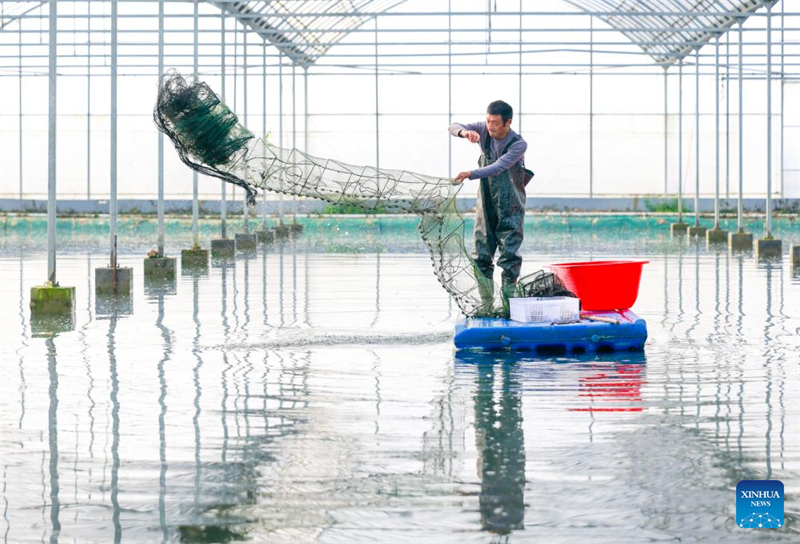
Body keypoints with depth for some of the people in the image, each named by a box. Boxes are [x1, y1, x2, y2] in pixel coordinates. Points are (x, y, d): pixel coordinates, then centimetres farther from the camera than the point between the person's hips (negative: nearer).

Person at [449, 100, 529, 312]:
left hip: (510, 209, -5)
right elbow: (453, 127, -7)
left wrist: (470, 174, -41)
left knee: (509, 257, -9)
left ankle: (507, 306, -6)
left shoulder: (518, 144, -17)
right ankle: (487, 307, 8)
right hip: (485, 206, 5)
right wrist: (465, 132, -31)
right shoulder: (484, 130, -2)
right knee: (481, 257, 3)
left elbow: (498, 167, -29)